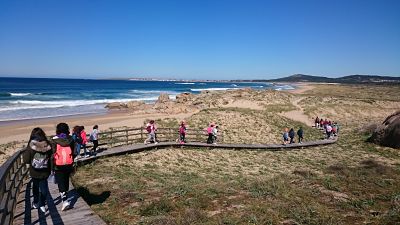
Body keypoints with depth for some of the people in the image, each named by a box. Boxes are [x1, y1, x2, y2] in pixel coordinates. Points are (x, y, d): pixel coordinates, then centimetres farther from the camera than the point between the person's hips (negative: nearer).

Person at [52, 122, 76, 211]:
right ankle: (64, 196, 37)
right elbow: (74, 153, 3)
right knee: (66, 181, 21)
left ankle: (65, 201, -11)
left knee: (61, 183, 0)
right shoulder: (71, 140, -1)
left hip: (58, 166, -3)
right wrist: (72, 165, 14)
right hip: (68, 165, 4)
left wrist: (52, 167, -1)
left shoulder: (54, 140, -10)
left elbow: (53, 154, -9)